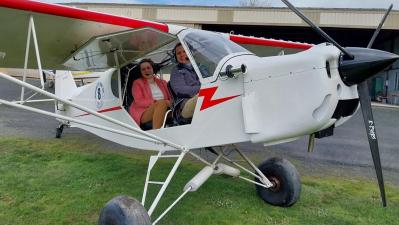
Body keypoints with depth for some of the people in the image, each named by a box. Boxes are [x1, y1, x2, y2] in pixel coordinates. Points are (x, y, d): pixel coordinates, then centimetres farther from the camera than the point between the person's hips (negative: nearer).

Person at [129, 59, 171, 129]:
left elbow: (170, 97, 19)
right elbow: (139, 102, -2)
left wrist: (169, 103, -8)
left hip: (163, 111, 5)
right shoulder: (137, 83, 12)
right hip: (143, 114, -4)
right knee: (162, 103, -33)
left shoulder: (162, 82, 24)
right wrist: (155, 102, -18)